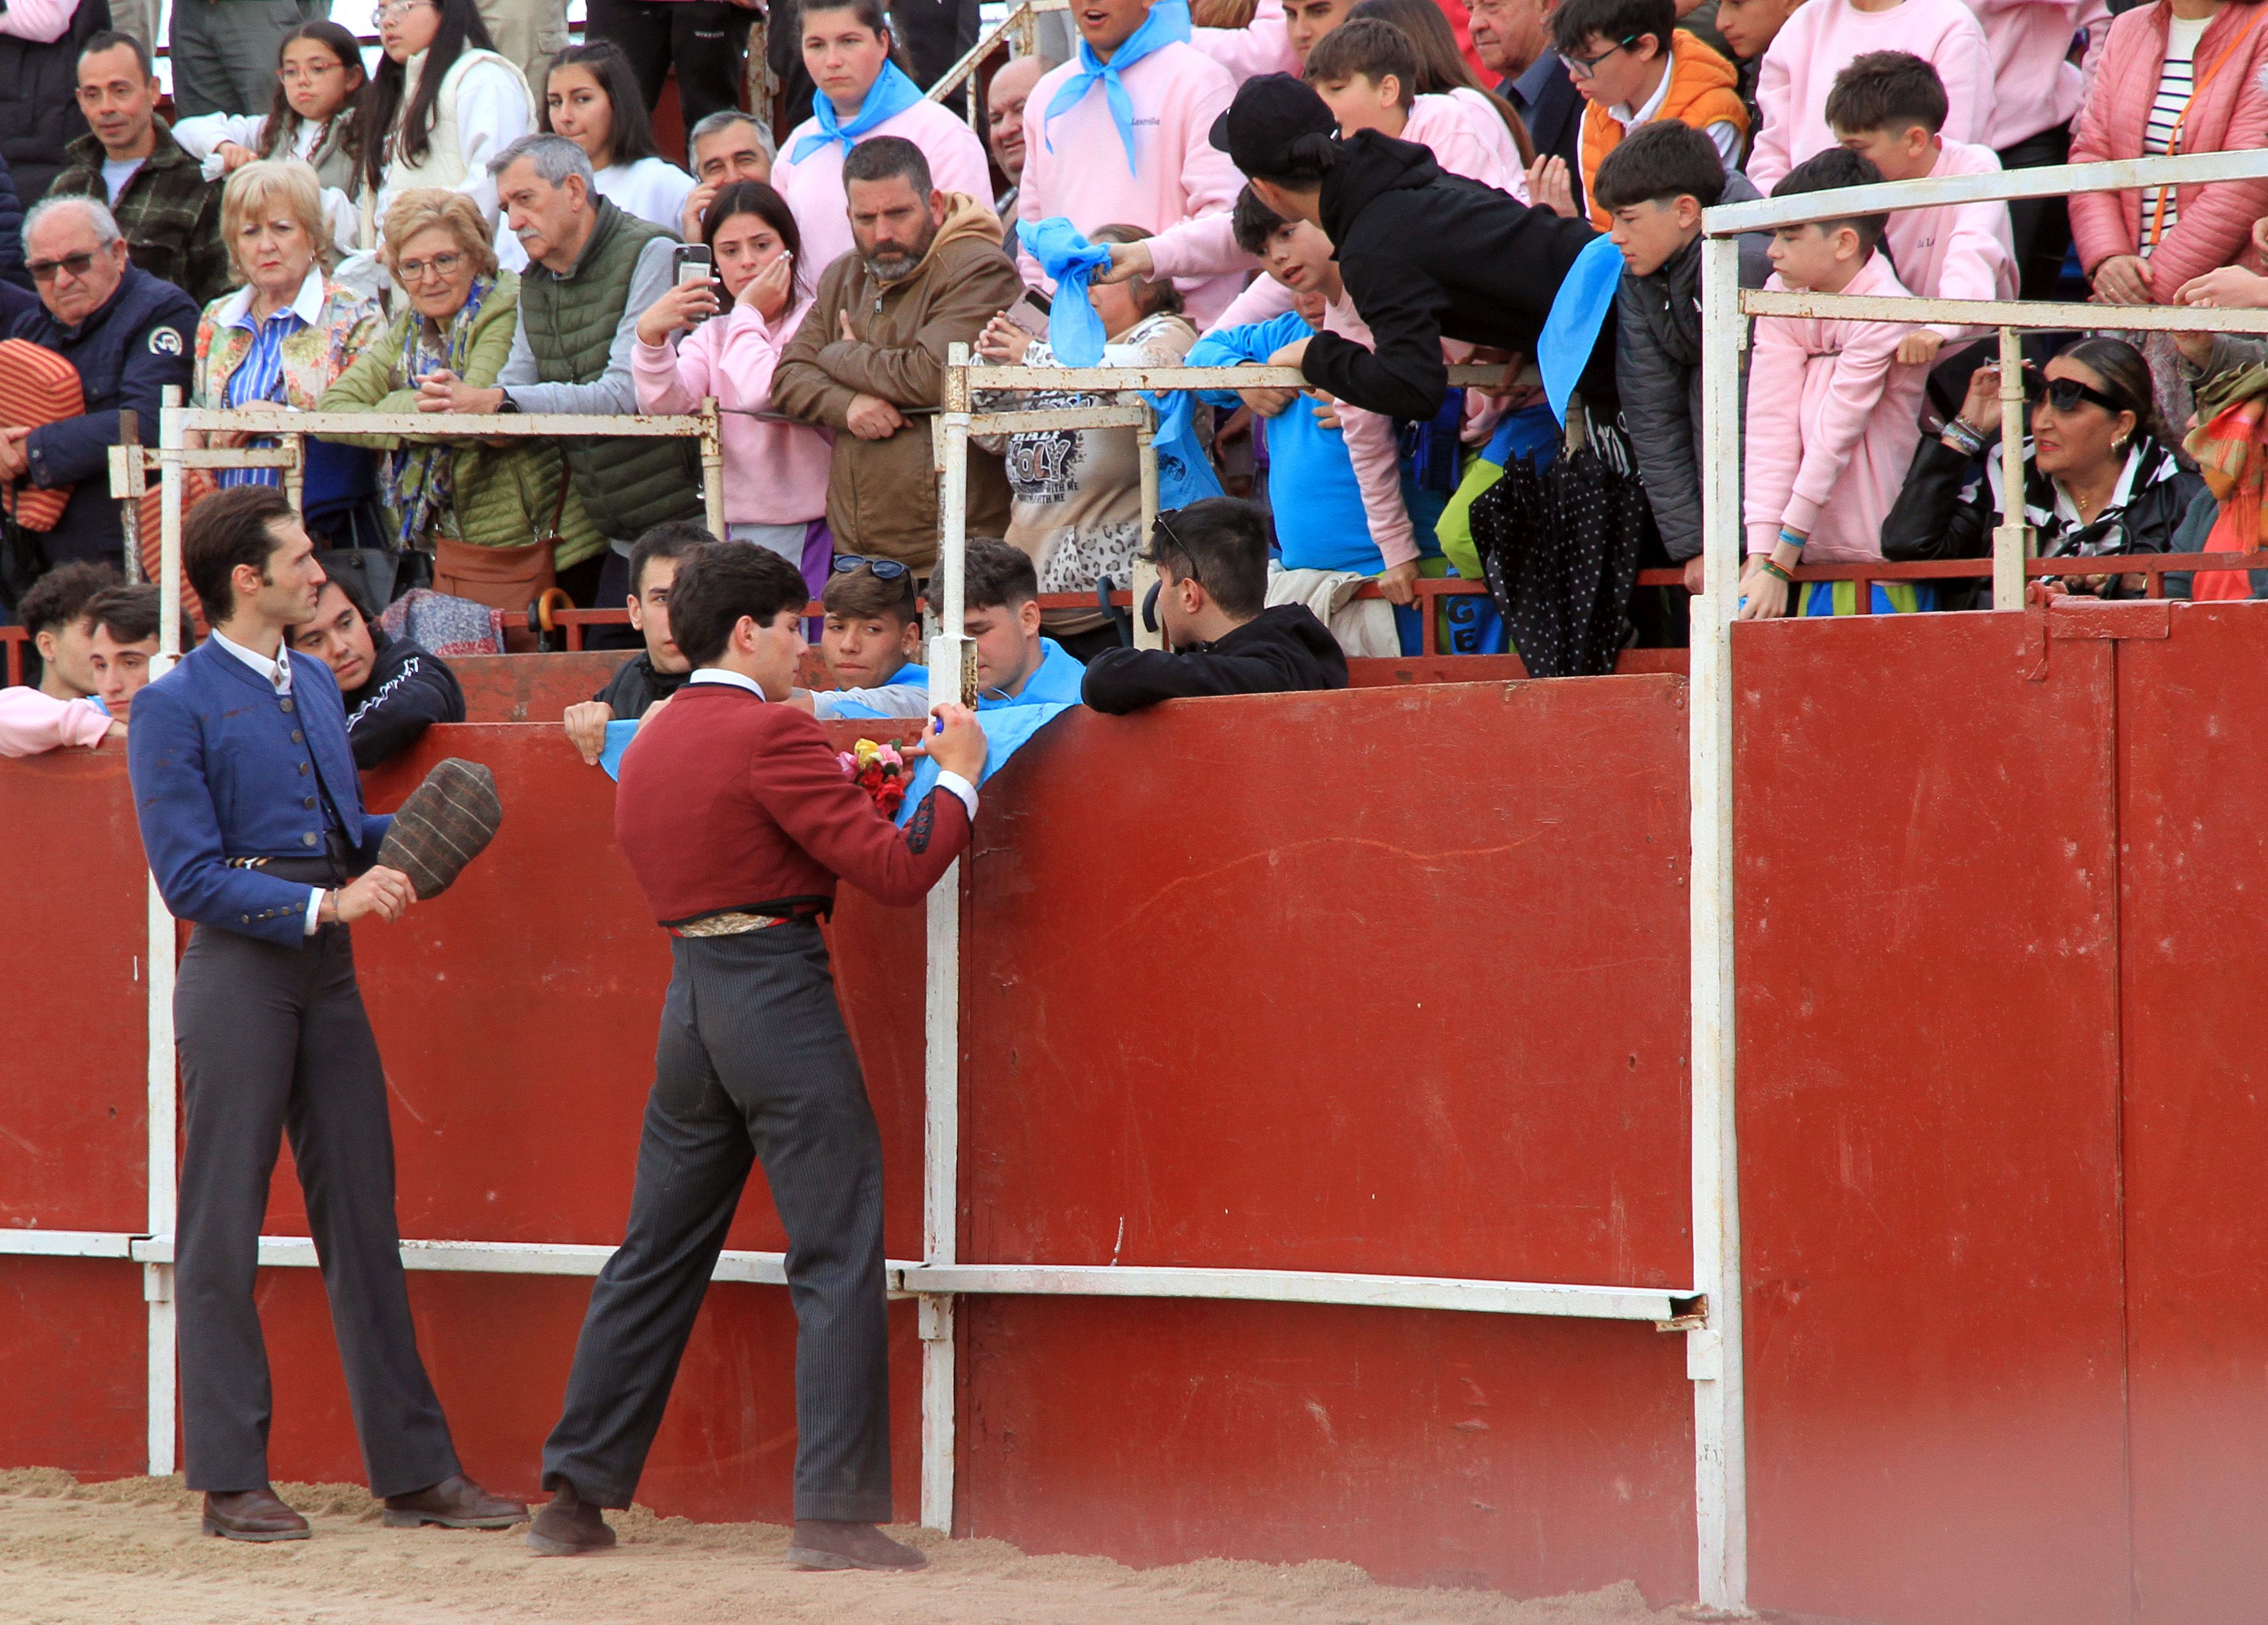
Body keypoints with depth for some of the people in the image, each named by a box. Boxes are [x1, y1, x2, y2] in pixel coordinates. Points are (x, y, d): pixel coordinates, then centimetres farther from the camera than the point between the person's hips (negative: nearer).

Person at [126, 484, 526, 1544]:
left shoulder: (316, 686, 16)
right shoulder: (175, 707, -8)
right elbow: (189, 876, -14)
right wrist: (323, 902, -21)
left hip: (329, 979, 7)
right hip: (239, 973, -7)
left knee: (363, 1224, 8)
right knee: (222, 1235, 0)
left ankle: (414, 1469, 12)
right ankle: (231, 1483, 5)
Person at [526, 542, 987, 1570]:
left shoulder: (651, 743, 14)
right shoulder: (771, 735, -12)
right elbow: (895, 872, -14)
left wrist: (843, 787, 21)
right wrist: (955, 779, 0)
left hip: (691, 999, 8)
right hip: (779, 995, -8)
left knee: (655, 1256, 14)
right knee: (838, 1262, -4)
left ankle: (576, 1494, 15)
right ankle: (835, 1513, -8)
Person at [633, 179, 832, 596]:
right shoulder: (711, 335, 13)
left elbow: (762, 396, -20)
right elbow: (664, 403, -4)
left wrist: (748, 312, -6)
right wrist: (650, 337, -22)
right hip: (733, 531, 5)